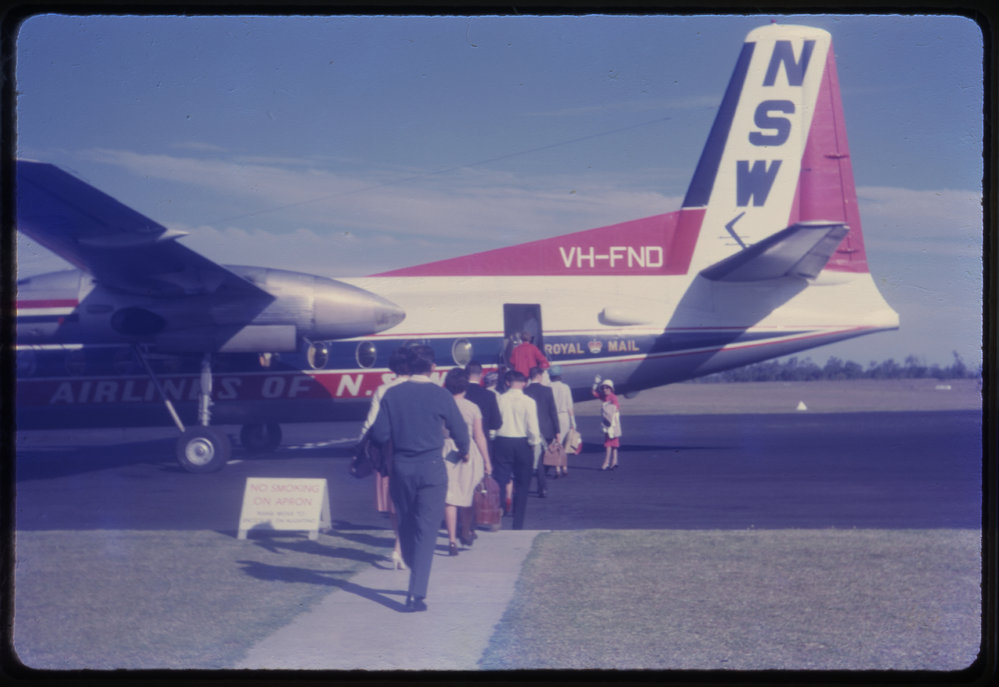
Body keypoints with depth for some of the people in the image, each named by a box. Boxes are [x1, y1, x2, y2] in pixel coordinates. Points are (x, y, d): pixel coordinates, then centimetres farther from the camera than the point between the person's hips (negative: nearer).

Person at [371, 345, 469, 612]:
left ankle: (416, 576, 33)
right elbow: (460, 432, 1)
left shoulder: (392, 394, -4)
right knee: (426, 530, -1)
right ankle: (416, 594, -7)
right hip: (431, 467, -2)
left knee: (406, 524, 19)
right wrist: (463, 451, 23)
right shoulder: (441, 396, -7)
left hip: (401, 467, 2)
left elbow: (380, 434, -3)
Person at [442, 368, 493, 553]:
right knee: (467, 496, 17)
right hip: (469, 453, 0)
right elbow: (479, 437, 0)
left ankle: (452, 540, -7)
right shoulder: (472, 408, -3)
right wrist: (487, 461, 9)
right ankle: (466, 534, 31)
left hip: (447, 452, 0)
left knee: (450, 498, 0)